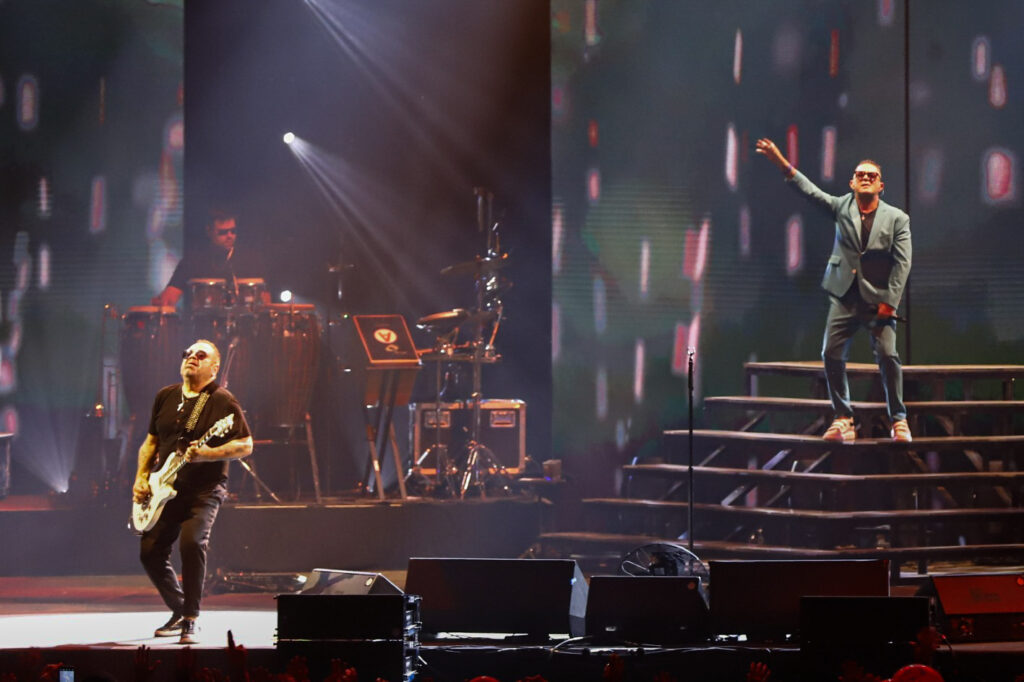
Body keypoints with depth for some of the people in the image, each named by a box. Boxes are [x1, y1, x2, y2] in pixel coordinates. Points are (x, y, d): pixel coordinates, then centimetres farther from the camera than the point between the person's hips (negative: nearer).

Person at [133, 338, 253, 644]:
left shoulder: (222, 401, -6)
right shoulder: (166, 396, 12)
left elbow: (245, 445, -10)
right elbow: (151, 441, 21)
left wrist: (208, 454, -23)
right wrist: (141, 477, 8)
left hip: (204, 491, -6)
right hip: (165, 490, 6)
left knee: (192, 541, -27)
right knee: (150, 551, 2)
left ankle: (190, 621, -17)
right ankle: (179, 611, 23)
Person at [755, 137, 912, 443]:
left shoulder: (897, 219, 2)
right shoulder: (842, 207, 8)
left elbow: (902, 263, -4)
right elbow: (811, 191, -2)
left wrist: (890, 302, -12)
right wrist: (783, 164, -15)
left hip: (878, 299, -3)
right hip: (845, 297, 3)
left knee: (887, 355, -12)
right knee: (831, 354, -4)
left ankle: (898, 420, -1)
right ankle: (843, 420, 6)